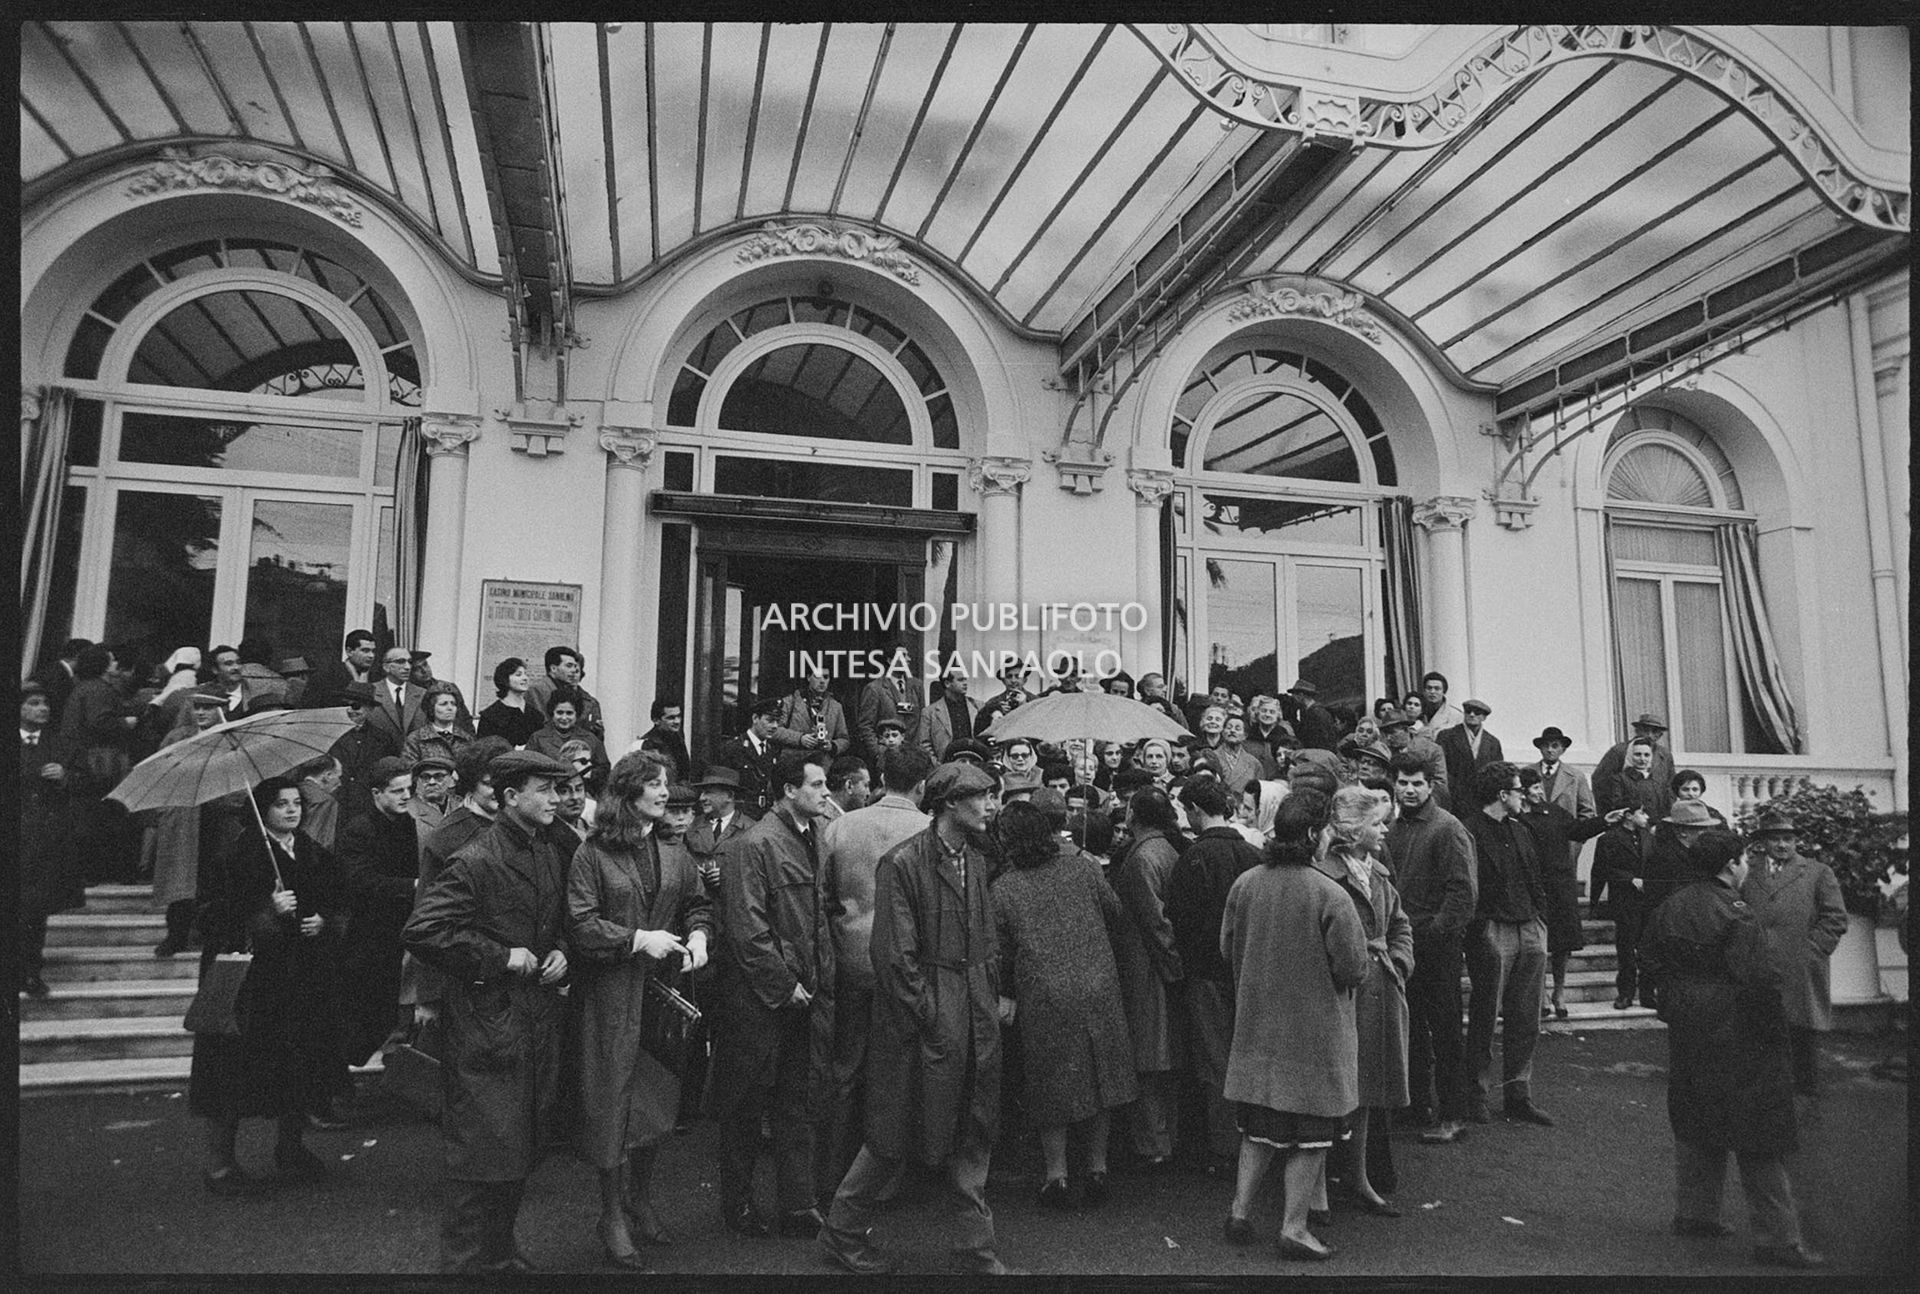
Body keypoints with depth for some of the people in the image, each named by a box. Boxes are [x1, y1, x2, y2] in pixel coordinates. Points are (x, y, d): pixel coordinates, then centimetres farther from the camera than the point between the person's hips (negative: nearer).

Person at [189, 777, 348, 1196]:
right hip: (252, 977, -5)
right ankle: (219, 1161, 12)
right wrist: (269, 910, -22)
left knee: (303, 1065, 8)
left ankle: (292, 1147, 26)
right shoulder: (240, 855, -7)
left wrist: (323, 921, -5)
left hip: (308, 979, 5)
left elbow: (341, 906, 15)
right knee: (238, 1067, -3)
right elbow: (216, 914, -11)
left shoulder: (316, 855, 10)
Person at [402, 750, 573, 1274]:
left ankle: (501, 1246, 35)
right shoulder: (475, 861, -17)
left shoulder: (550, 855, 9)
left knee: (525, 1146, 17)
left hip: (538, 1017, 8)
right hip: (487, 1022, -8)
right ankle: (466, 1259, 18)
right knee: (484, 1149, 1)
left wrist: (560, 952, 2)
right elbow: (421, 930, -23)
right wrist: (499, 957, -21)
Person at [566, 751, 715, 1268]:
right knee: (615, 1101, 2)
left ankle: (641, 1199, 31)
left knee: (660, 1096, 12)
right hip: (613, 993, -5)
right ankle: (612, 1216, 17)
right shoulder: (593, 854, -8)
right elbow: (581, 924, -13)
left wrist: (698, 934, -6)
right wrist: (639, 939, -18)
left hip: (665, 990, 5)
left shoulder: (674, 851, 7)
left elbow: (698, 904, 14)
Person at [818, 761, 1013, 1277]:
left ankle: (975, 1246, 26)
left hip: (975, 1018, 7)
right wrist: (931, 1019, -15)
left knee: (972, 1137, 13)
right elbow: (895, 955, -16)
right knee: (897, 1136, 5)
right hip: (922, 1018, -7)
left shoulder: (975, 858, 9)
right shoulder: (902, 863, -15)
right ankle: (842, 1231, 25)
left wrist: (993, 996, 8)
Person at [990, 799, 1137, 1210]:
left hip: (1043, 998, -2)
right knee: (1098, 1078, 16)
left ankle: (1057, 1175, 16)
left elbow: (1000, 953, 0)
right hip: (1098, 988, 2)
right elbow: (1113, 911, 9)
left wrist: (1007, 995, 16)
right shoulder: (1081, 866, 0)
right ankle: (1097, 1168, 22)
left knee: (1053, 1087, 12)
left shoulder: (1002, 889, -5)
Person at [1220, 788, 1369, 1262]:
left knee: (1260, 1125, 17)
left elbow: (1227, 949, 6)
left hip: (1258, 1023, 5)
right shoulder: (1330, 895, -19)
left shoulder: (1244, 885, -4)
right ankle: (1293, 1227, 14)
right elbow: (1353, 969, -15)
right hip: (1315, 1027, -5)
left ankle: (1240, 1211, 20)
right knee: (1311, 1132, 9)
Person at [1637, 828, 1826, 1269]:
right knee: (1759, 1134, 0)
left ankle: (1694, 1213, 27)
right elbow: (1758, 980, -21)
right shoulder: (1735, 915, -18)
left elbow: (1649, 955, 13)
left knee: (1694, 1123, 18)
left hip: (1685, 1030, 8)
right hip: (1734, 1033, -8)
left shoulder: (1670, 907, 5)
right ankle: (1778, 1238, 5)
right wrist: (1774, 1031, -10)